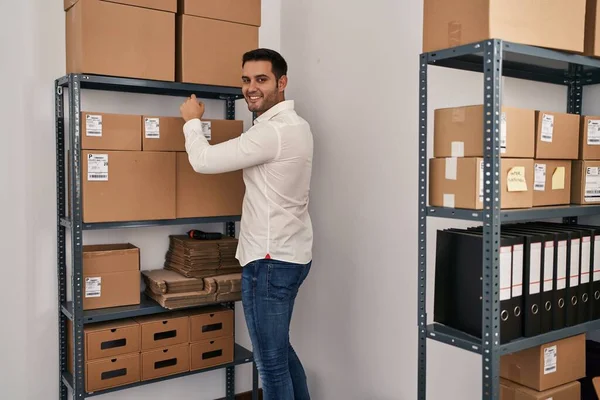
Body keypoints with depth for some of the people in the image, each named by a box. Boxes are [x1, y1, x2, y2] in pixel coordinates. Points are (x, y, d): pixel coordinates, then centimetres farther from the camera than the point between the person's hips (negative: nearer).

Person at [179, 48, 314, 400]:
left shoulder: (272, 131, -21)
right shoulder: (295, 124, 12)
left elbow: (204, 161, -21)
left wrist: (192, 120, -3)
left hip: (271, 260, -10)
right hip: (291, 254, 10)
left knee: (271, 361, 2)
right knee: (279, 348, 23)